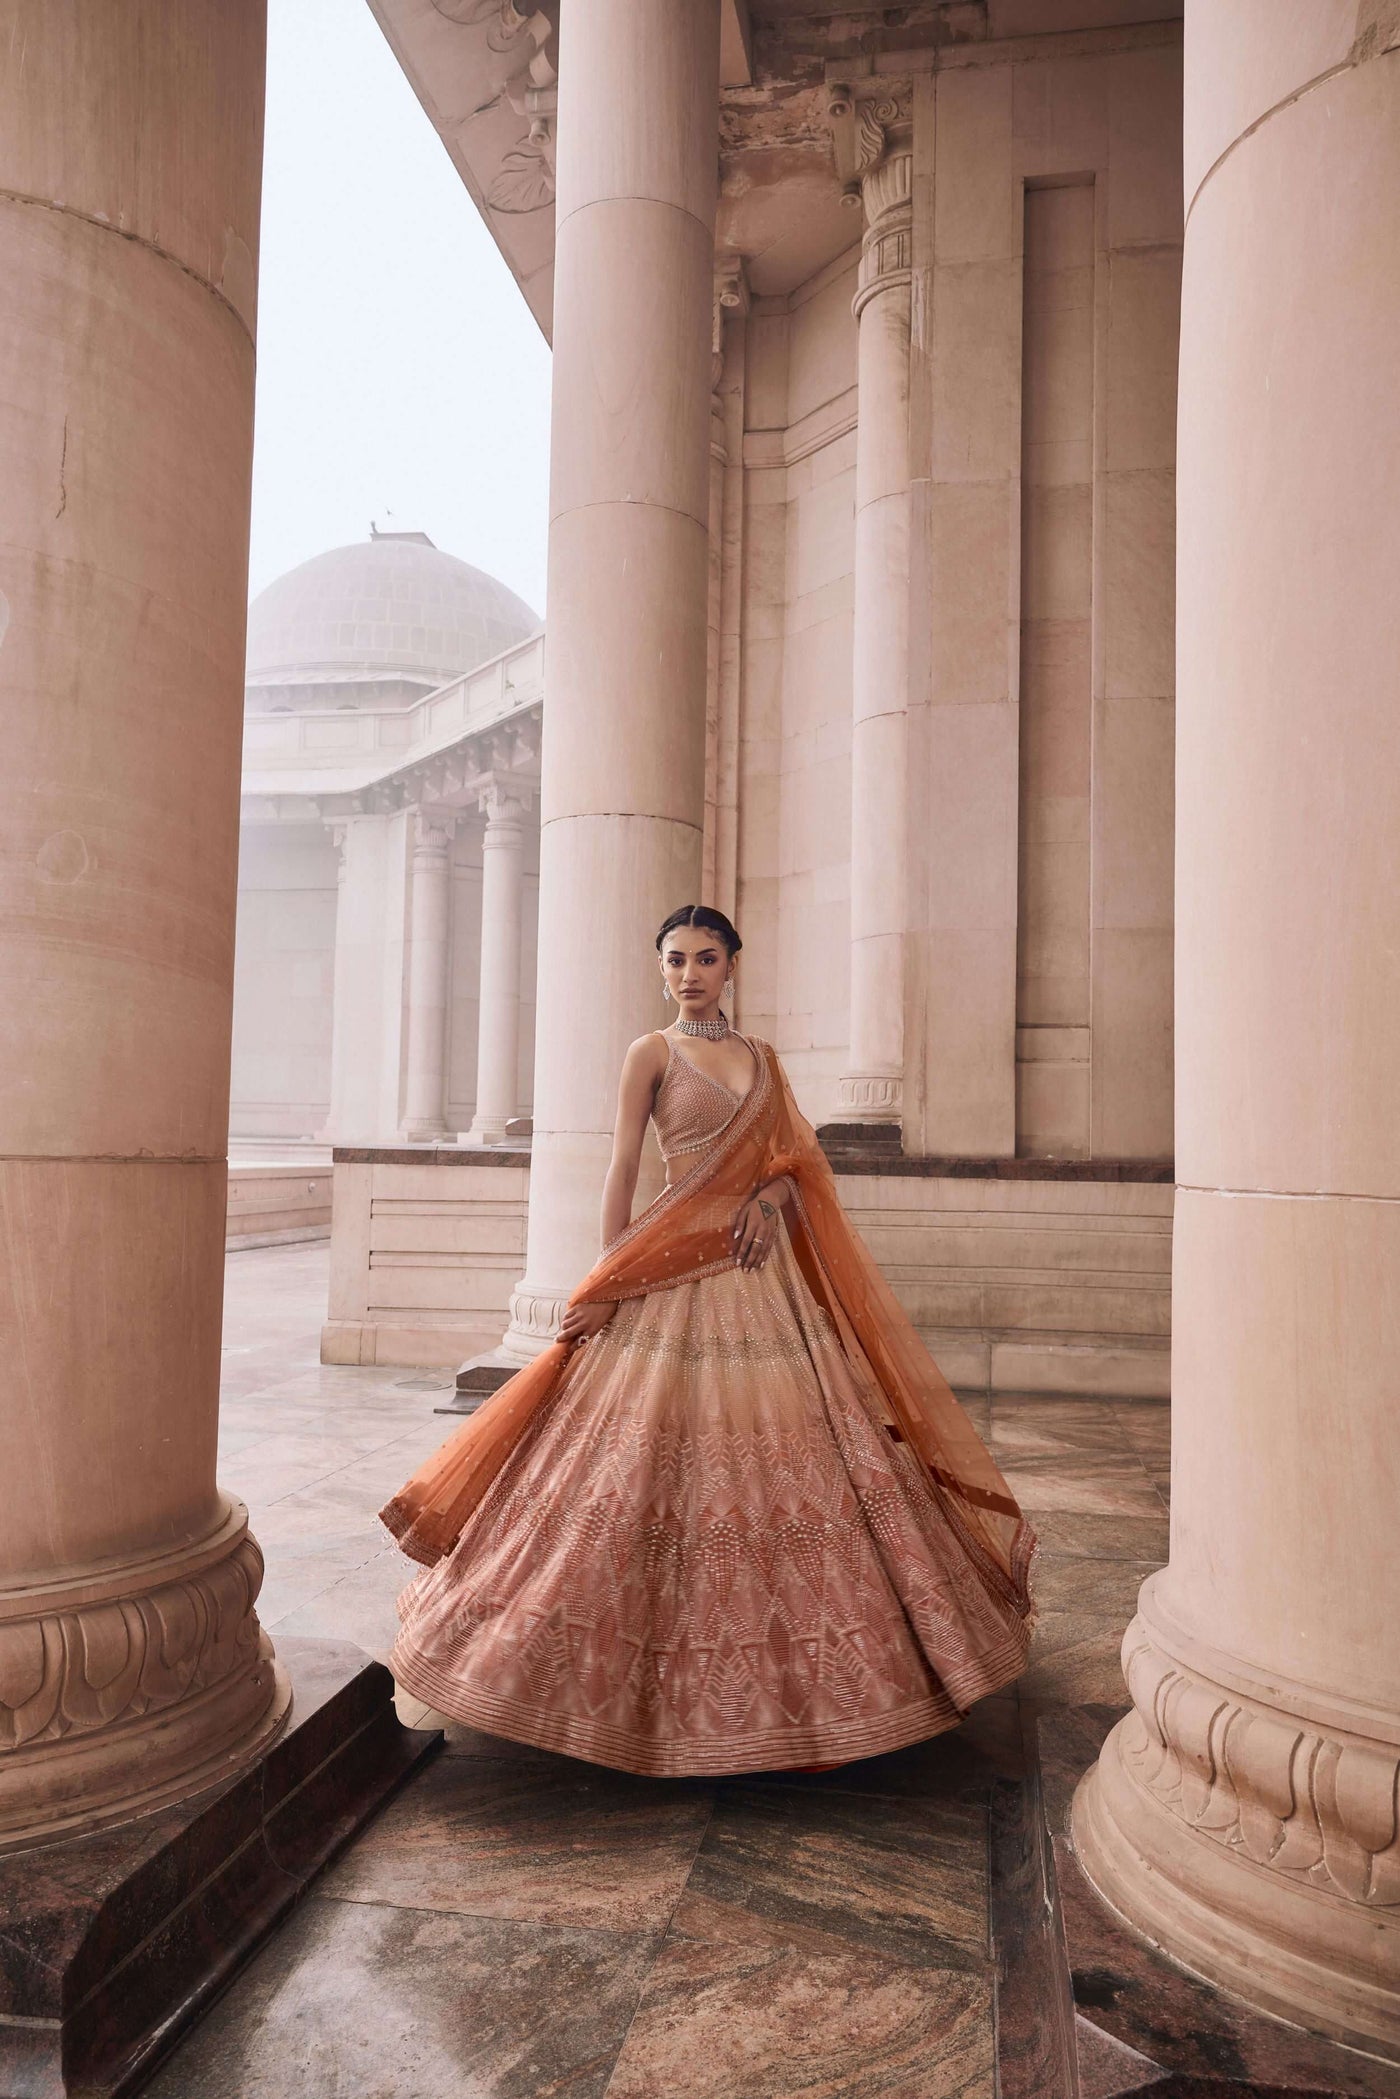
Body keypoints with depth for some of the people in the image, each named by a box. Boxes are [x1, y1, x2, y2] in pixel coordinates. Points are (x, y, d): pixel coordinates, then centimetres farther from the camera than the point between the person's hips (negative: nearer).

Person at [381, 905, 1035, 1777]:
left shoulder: (761, 1057, 15)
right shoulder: (653, 1052, 1)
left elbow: (796, 1157, 15)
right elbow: (624, 1166, -3)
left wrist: (774, 1194, -7)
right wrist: (607, 1278, -8)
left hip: (765, 1266, 5)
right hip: (679, 1268, -5)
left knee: (784, 1454, 5)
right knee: (676, 1456, -4)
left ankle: (775, 1666, 19)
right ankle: (678, 1686, 10)